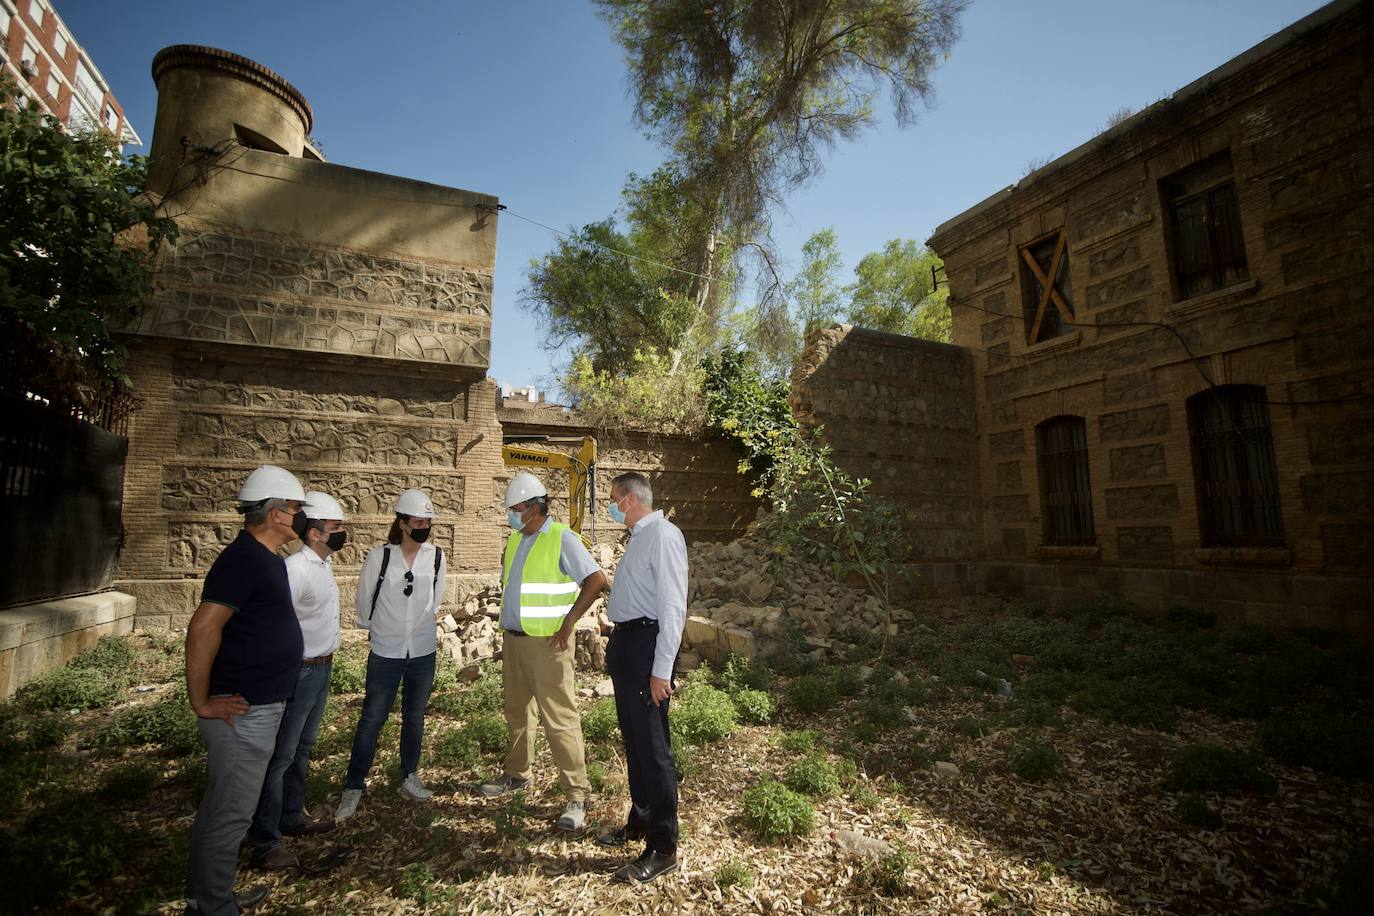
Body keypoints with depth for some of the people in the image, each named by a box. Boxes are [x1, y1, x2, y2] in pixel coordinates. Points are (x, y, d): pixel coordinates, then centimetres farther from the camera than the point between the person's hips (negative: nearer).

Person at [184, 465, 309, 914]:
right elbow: (203, 627, -28)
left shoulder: (265, 557, 9)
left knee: (223, 806, 22)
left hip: (259, 707, 10)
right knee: (229, 813, 4)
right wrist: (201, 702, -21)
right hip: (242, 713, -10)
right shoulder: (244, 559, -22)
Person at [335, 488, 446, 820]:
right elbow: (364, 602, 0)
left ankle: (410, 778, 32)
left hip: (423, 652, 3)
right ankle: (353, 787, 24)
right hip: (385, 654, -2)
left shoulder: (437, 557, -6)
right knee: (372, 719, 7)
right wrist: (376, 628, 12)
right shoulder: (379, 557, -13)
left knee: (415, 717, 16)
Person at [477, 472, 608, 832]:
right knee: (517, 712, 21)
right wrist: (507, 631, 16)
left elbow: (596, 580, -19)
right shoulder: (515, 539, 11)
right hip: (513, 640, 8)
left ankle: (577, 797, 6)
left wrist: (568, 622, -17)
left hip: (547, 643, -8)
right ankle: (517, 774, 40)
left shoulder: (561, 538, -14)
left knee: (560, 720, -4)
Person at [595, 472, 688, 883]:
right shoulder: (638, 537, 12)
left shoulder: (663, 536, -17)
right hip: (626, 641, 10)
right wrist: (616, 648, 19)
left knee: (652, 746, 0)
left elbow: (673, 607, -21)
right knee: (633, 739, 21)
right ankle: (640, 822, 39)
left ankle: (662, 848, 16)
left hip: (646, 644, -10)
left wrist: (661, 670, -23)